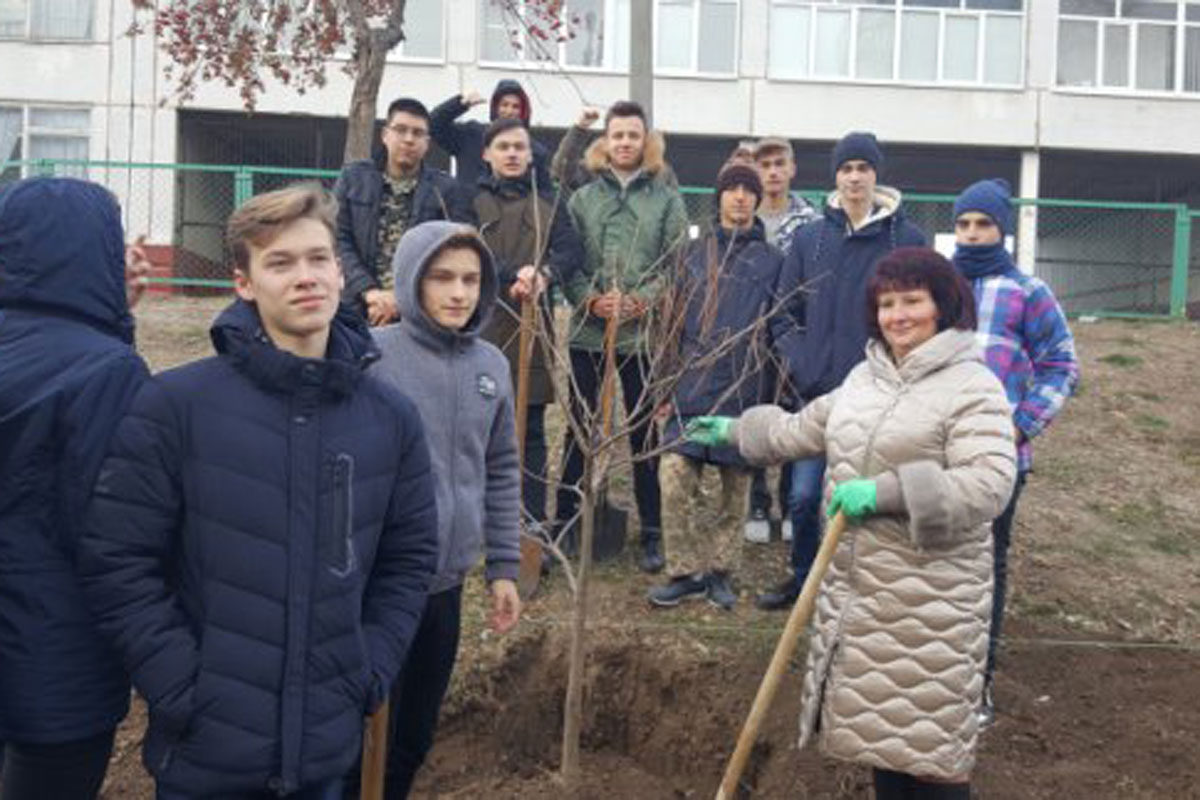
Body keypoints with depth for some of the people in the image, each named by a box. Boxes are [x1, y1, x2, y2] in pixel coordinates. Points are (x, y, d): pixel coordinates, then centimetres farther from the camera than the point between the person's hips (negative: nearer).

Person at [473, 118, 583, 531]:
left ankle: (533, 524, 9)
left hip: (531, 326, 2)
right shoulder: (471, 199, 8)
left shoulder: (547, 202, 14)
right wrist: (512, 275, -24)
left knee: (531, 429, 4)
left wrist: (544, 273, -22)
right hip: (480, 325, -1)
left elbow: (571, 249, -1)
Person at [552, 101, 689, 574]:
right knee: (579, 432, 8)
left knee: (644, 434, 8)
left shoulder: (667, 200, 4)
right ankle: (564, 523, 20)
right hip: (587, 332, 1)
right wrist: (591, 300, -14)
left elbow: (675, 265, -1)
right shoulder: (583, 198, 6)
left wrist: (639, 301, -15)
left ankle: (652, 532, 18)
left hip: (643, 334, -1)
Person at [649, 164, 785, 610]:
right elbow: (677, 322, 13)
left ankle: (721, 572, 21)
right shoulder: (696, 253, 12)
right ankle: (686, 572, 6)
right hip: (694, 386, 1)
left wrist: (768, 395, 0)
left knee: (736, 488, 7)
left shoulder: (772, 261, 7)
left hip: (745, 391, -1)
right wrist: (669, 385, 7)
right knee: (674, 479, -8)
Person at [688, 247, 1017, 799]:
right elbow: (803, 430, 26)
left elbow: (989, 484, -22)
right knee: (878, 723, 17)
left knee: (927, 733, -3)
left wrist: (883, 492, -25)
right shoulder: (866, 375, 13)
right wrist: (735, 431, 33)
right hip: (857, 583, 7)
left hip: (928, 596, -7)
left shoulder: (972, 387, -12)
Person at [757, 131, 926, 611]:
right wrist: (799, 366, -3)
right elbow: (785, 314, 9)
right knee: (804, 496, 7)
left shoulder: (907, 239, -1)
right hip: (817, 392, 2)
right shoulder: (809, 238, 6)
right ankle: (803, 578, 29)